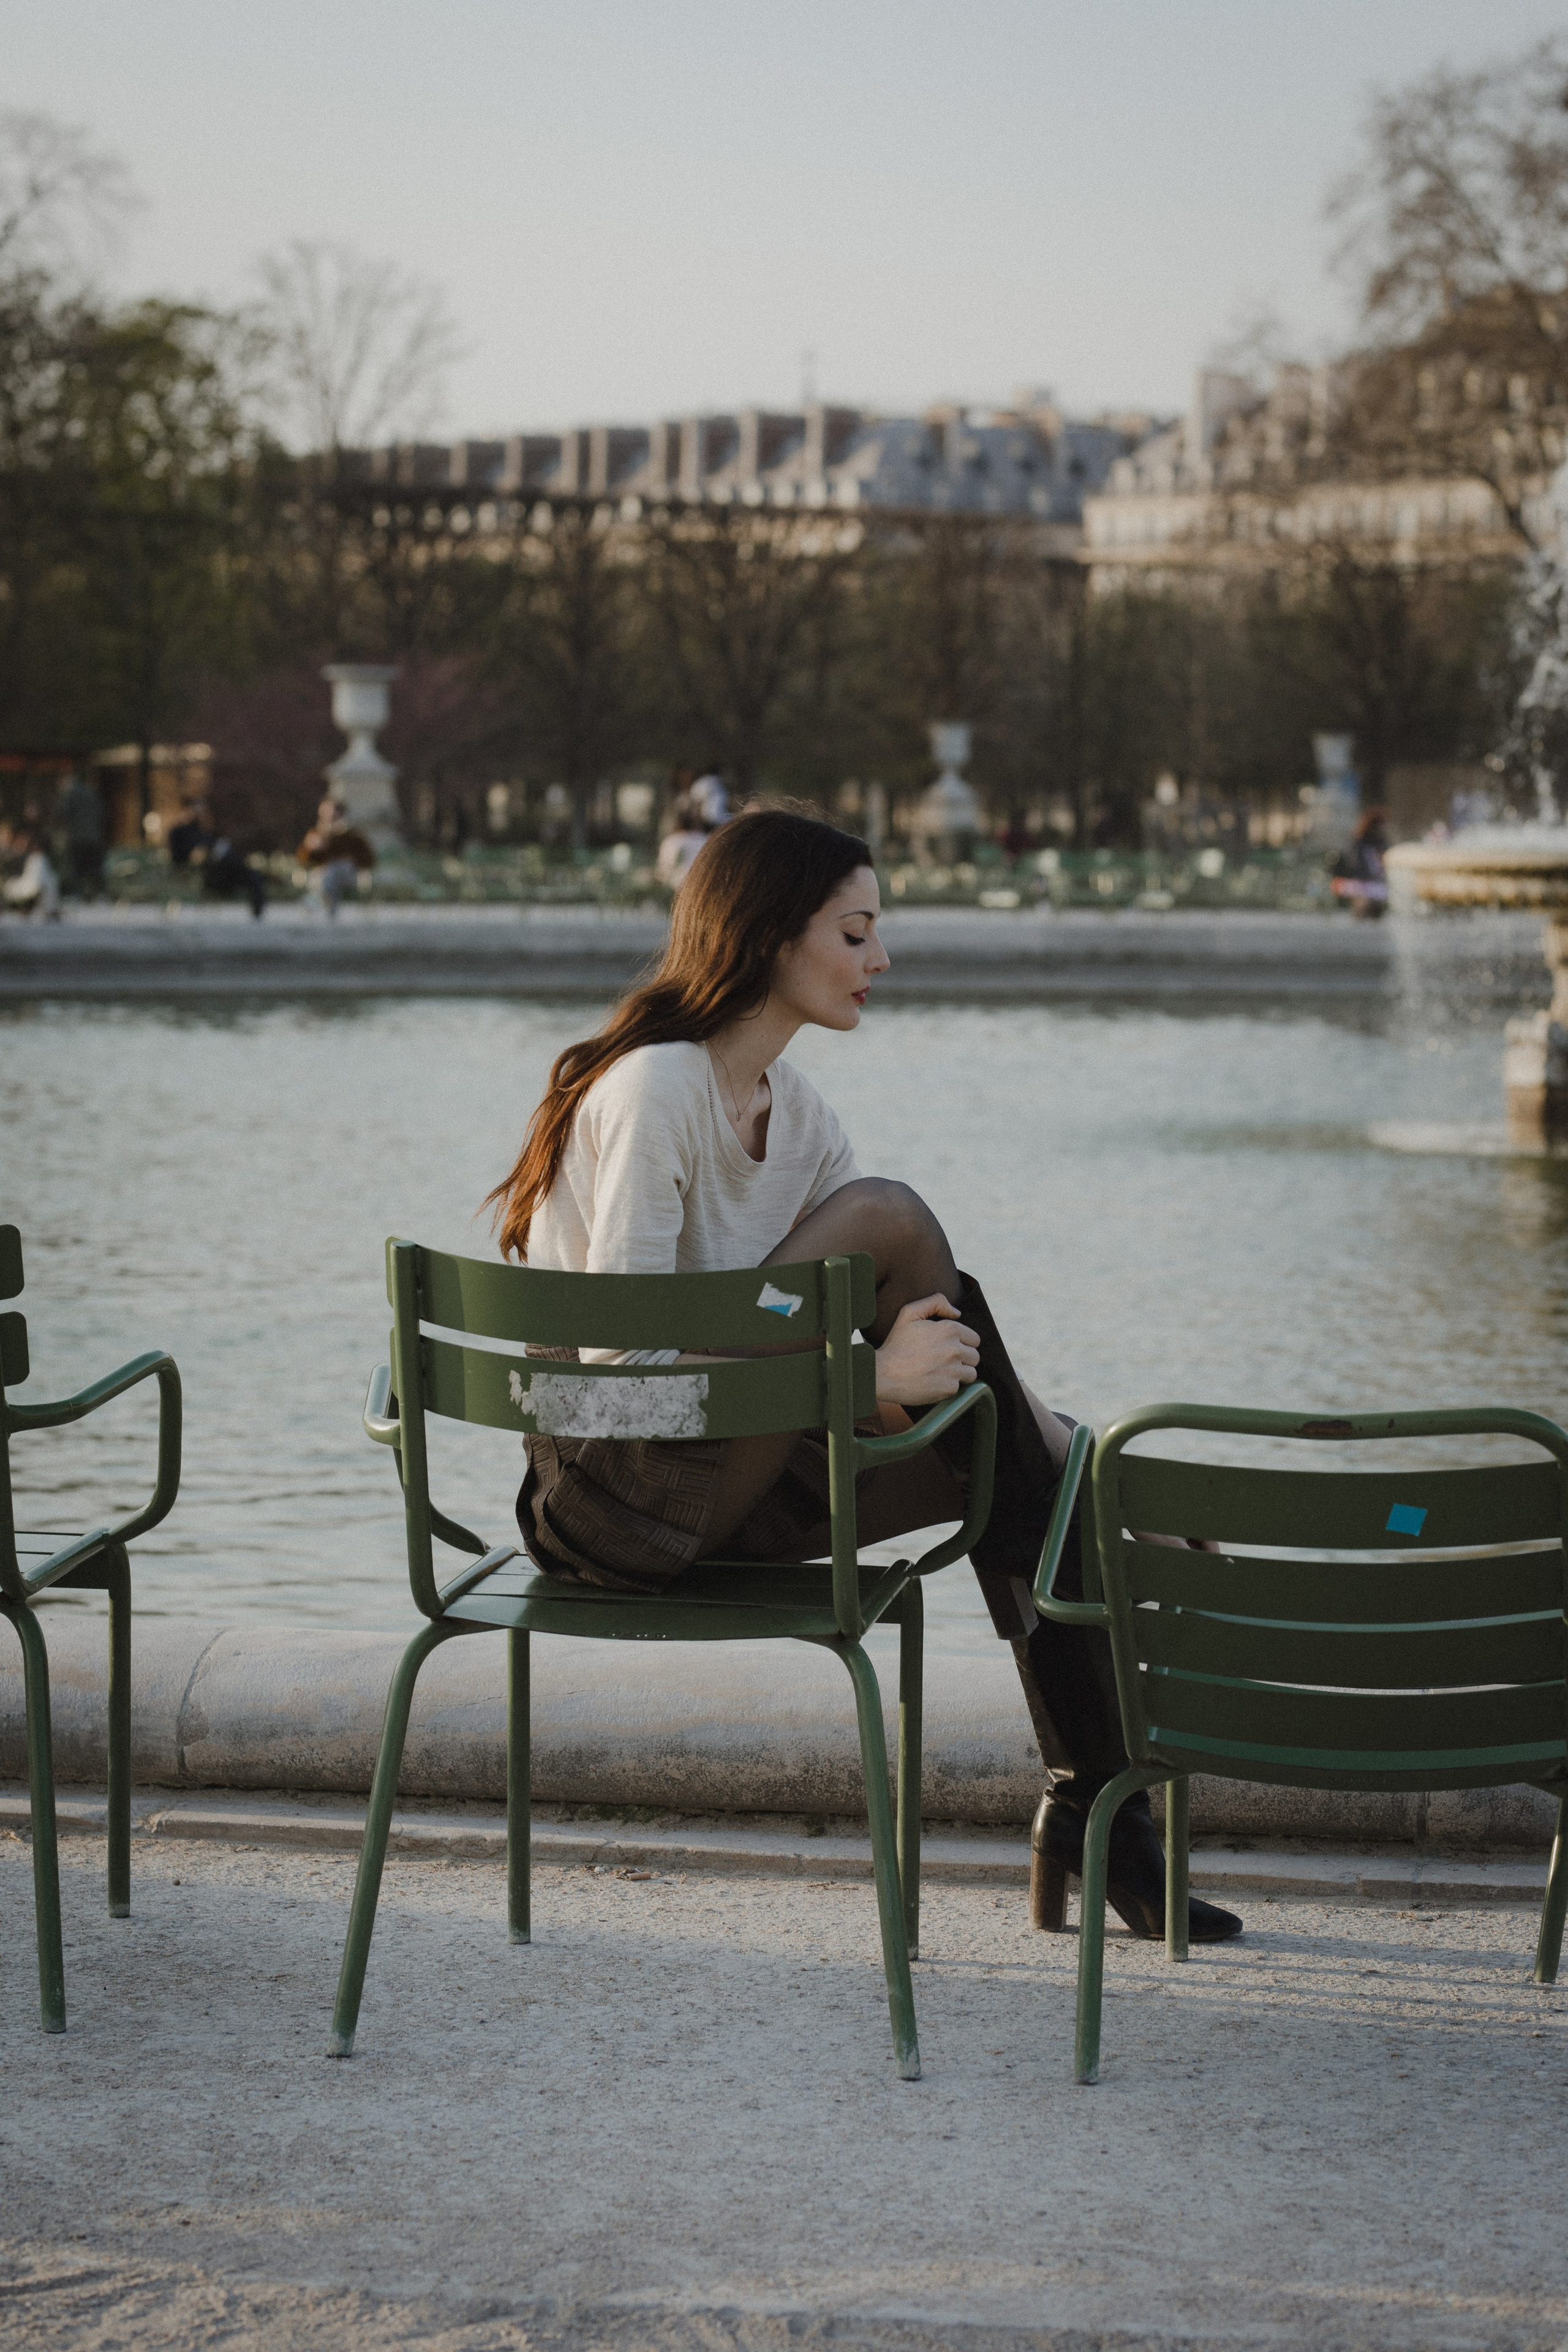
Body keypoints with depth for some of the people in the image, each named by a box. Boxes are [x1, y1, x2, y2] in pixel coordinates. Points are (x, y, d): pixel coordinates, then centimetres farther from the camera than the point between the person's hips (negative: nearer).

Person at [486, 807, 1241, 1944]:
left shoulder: (794, 1110, 11)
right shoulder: (652, 1091, -17)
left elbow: (908, 1326, 8)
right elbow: (624, 1351, -24)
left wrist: (1035, 1423, -9)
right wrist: (870, 1377, -27)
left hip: (726, 1482, 9)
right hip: (618, 1486, -9)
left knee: (1027, 1454, -6)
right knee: (889, 1217, -19)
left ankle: (1097, 1801, 0)